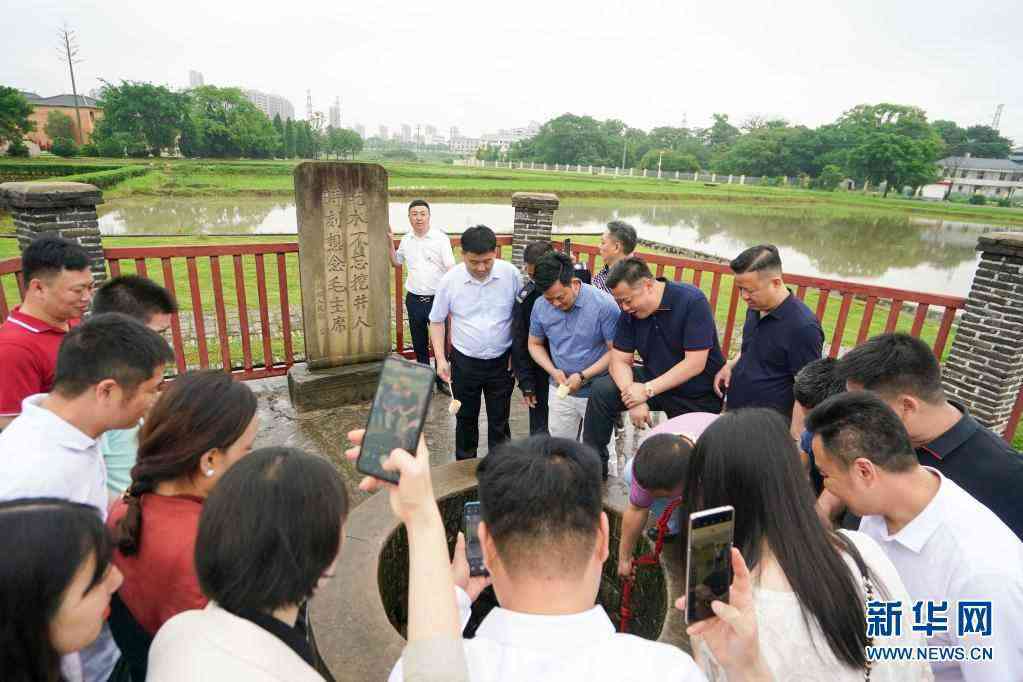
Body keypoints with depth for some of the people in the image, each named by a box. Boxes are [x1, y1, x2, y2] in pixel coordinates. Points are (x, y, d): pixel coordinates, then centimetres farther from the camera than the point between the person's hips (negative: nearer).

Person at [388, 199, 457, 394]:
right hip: (414, 300, 4)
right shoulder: (406, 240, 6)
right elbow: (397, 262, 23)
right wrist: (390, 244, 8)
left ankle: (442, 380, 21)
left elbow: (451, 268, -12)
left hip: (436, 299, -4)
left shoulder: (441, 238, -8)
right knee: (419, 344, 15)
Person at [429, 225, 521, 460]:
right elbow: (437, 321, 1)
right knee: (466, 419, 16)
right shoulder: (450, 280, -12)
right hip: (465, 362, 1)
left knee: (499, 421, 12)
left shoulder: (511, 274, -12)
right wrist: (441, 358, -7)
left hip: (501, 362, 0)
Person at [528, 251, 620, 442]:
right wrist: (553, 371, -10)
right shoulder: (541, 306, -8)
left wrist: (583, 376, -21)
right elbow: (535, 344, 6)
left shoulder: (604, 304, -20)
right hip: (560, 390, 4)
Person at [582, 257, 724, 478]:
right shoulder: (629, 312, -7)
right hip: (656, 381, 4)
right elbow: (620, 361, -6)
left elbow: (695, 363, -25)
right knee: (601, 391, -14)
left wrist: (647, 391, -25)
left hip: (699, 397, -4)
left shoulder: (692, 301, -23)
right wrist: (633, 398, -24)